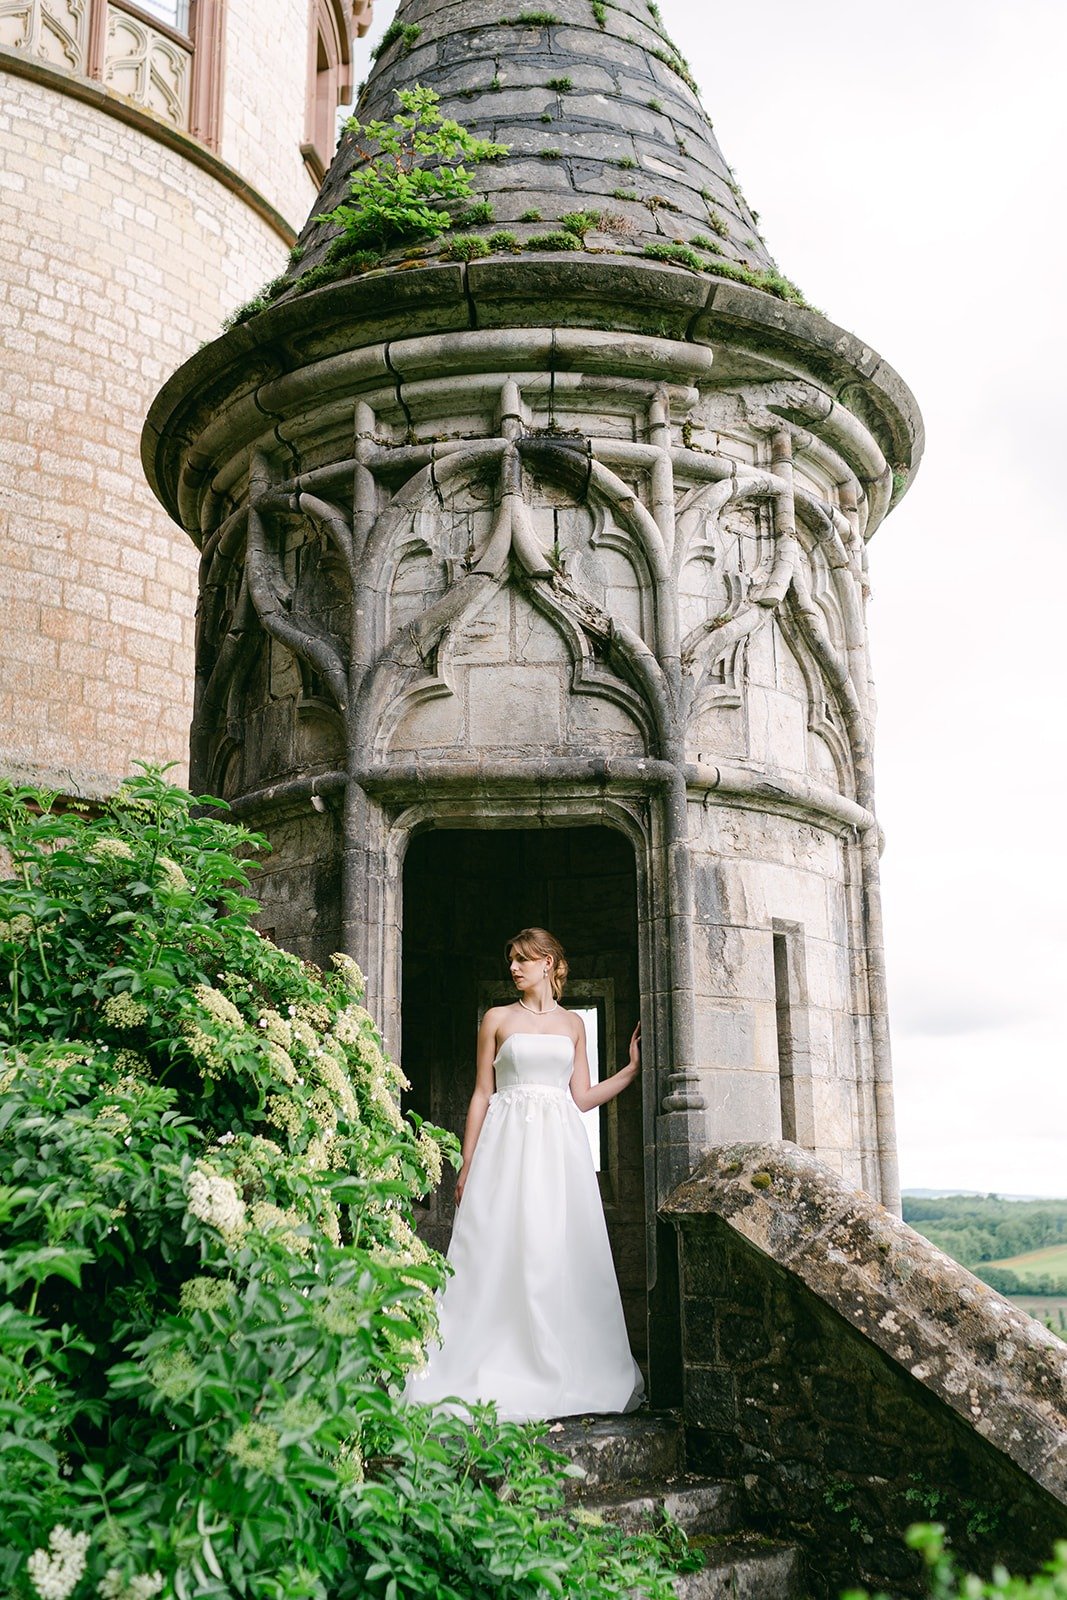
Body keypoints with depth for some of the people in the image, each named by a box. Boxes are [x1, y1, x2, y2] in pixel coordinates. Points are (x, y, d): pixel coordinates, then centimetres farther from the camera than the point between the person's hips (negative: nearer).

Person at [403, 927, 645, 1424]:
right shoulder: (498, 1019, 8)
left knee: (562, 1256, -1)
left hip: (561, 1147, 2)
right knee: (499, 1252, -6)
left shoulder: (572, 1023, 14)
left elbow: (582, 1098, 13)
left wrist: (633, 1068, 10)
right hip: (507, 1144, -2)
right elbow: (482, 1094, 6)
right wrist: (467, 1165, 2)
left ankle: (564, 1378, 7)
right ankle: (494, 1380, 0)